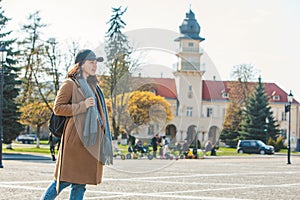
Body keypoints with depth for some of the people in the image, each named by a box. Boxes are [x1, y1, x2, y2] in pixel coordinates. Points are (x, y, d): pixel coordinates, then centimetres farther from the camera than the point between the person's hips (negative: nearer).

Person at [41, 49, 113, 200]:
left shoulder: (92, 85, 19)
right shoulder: (70, 84, -4)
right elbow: (58, 108, -9)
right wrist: (82, 106, -16)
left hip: (90, 138, 8)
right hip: (75, 137, -7)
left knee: (81, 181, 5)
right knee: (66, 178, -7)